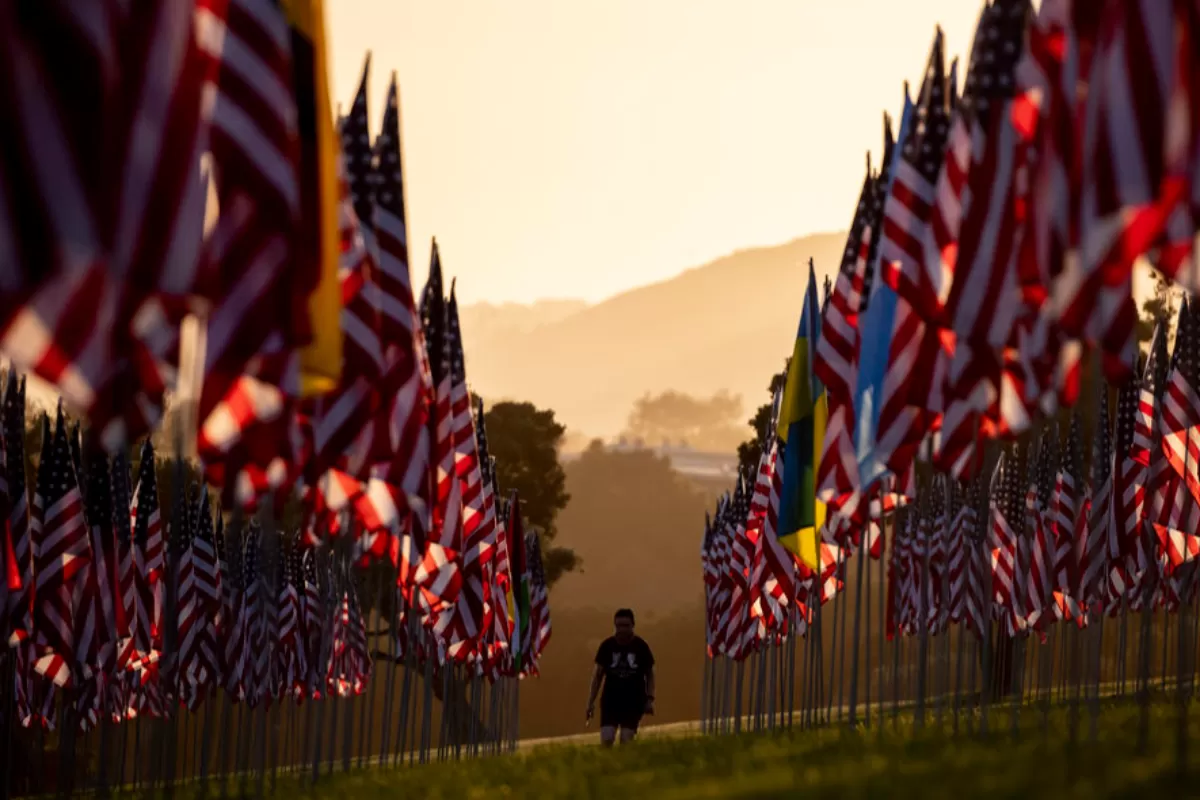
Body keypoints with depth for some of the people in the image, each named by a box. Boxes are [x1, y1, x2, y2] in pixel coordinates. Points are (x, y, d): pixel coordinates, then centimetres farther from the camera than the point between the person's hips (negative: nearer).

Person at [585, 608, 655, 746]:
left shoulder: (641, 646, -3)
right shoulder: (607, 646, -2)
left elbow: (649, 674, 6)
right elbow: (598, 675, 4)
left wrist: (649, 699, -4)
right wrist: (591, 701, 0)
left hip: (634, 700, -1)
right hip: (610, 699, 1)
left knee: (626, 742, -5)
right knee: (606, 740, -11)